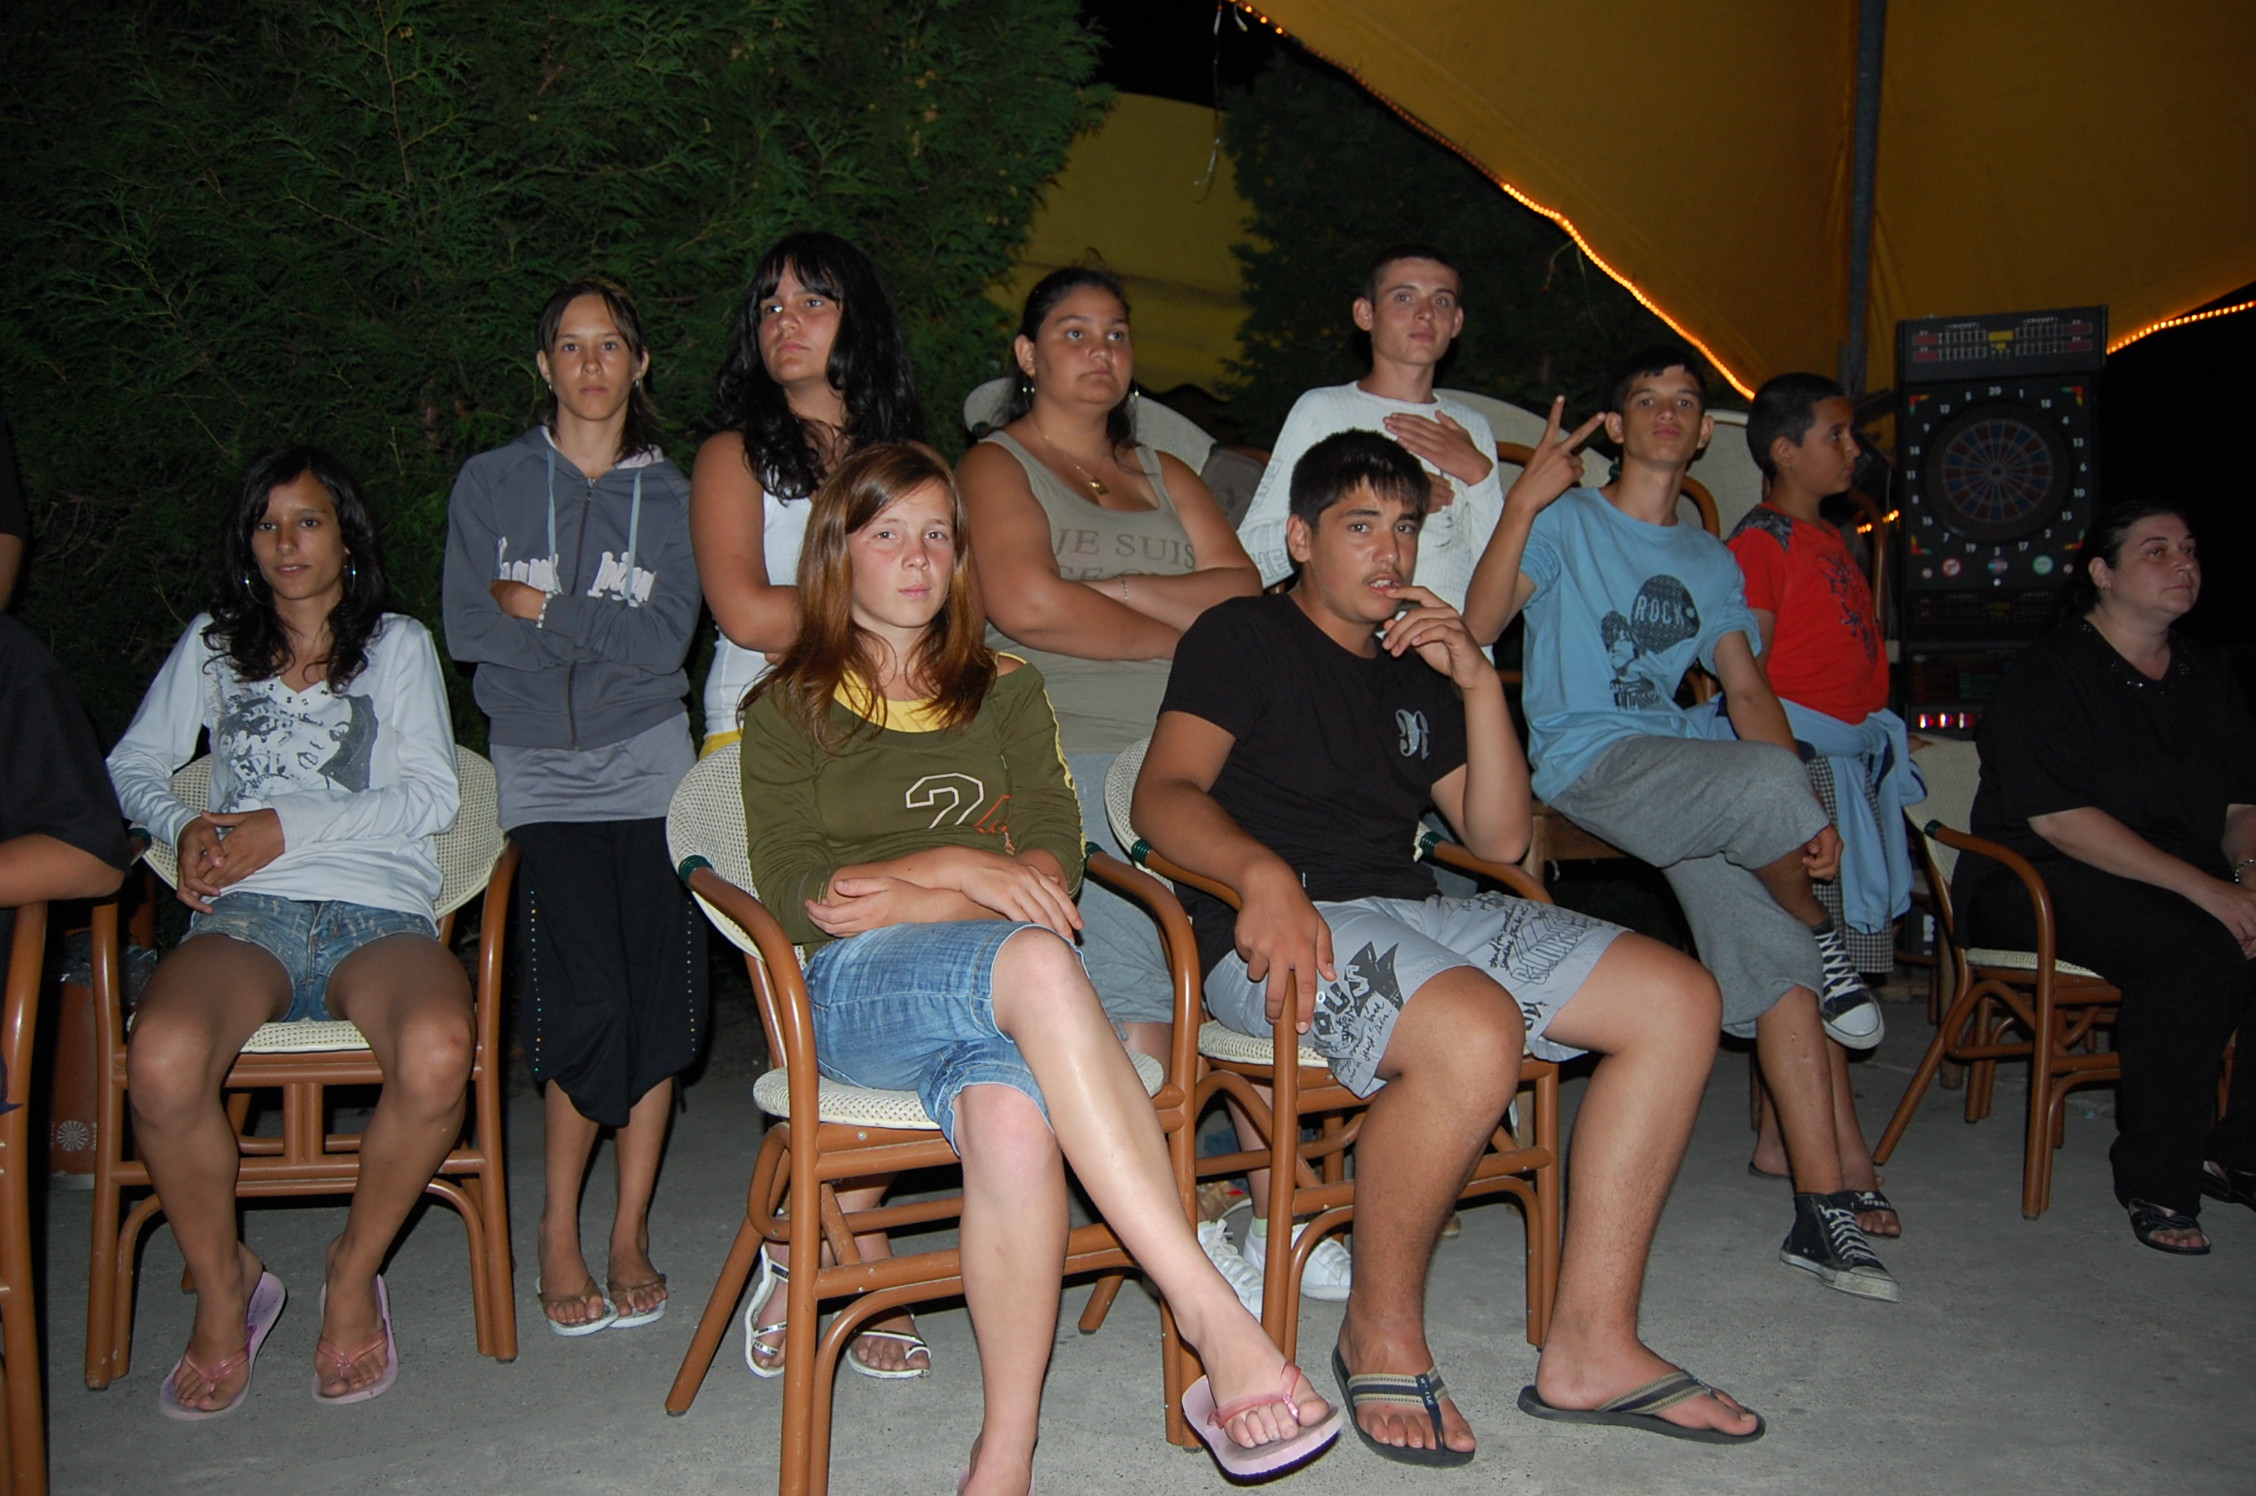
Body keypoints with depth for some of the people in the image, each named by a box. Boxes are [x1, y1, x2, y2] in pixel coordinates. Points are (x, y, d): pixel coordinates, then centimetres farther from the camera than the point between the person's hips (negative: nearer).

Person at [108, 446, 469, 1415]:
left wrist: (287, 827, -3)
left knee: (437, 1053, -37)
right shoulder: (212, 645, 27)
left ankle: (355, 1273, -9)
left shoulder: (399, 644, 20)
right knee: (161, 1064, -34)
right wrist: (185, 826, 1)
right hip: (246, 913, 2)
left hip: (378, 909, -1)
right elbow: (131, 766, 24)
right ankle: (223, 1291, -7)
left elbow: (431, 796, 7)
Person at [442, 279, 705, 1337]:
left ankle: (630, 1231, 9)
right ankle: (558, 1229, 6)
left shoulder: (669, 495, 11)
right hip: (541, 771, -1)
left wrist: (544, 613, -6)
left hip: (651, 766, 1)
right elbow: (468, 630, 1)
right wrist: (603, 633, -5)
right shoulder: (490, 483, 10)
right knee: (590, 1003, -14)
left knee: (660, 1004, -5)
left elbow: (668, 635, -2)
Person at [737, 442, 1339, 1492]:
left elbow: (1054, 863, 9)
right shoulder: (790, 710, 18)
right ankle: (1217, 1320, -43)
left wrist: (897, 896, -7)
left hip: (995, 991, 2)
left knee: (1012, 1118, -38)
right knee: (1037, 961, -38)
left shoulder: (1005, 693, 23)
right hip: (854, 991, -2)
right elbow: (790, 894, 4)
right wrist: (952, 867, -10)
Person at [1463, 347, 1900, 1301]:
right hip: (1586, 761, -5)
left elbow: (1747, 692, 17)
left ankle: (1822, 1210, -8)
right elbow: (1478, 629, -7)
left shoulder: (1712, 563, 25)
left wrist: (1806, 817, 3)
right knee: (1767, 779, -33)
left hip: (1685, 775, 5)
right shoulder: (1568, 521, 8)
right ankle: (1819, 934, -2)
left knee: (1778, 961, -12)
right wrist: (1522, 504, -19)